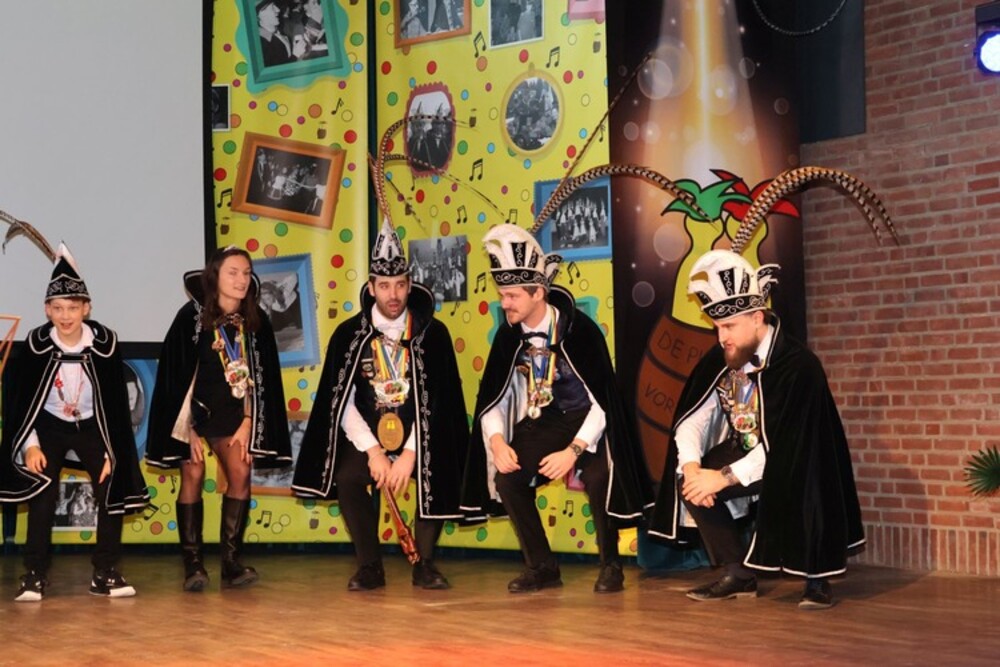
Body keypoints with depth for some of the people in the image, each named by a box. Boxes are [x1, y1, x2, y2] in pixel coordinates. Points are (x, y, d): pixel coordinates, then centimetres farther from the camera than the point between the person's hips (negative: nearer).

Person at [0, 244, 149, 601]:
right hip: (49, 426, 0)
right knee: (42, 495, -12)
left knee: (111, 490, -8)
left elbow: (116, 401, -11)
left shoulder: (105, 342, -20)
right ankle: (35, 574, -1)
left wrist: (112, 451, -13)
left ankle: (105, 573, 3)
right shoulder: (36, 344, -20)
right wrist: (30, 445, -15)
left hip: (93, 427, 1)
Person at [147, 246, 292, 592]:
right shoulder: (192, 315, -12)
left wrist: (247, 423, -4)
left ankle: (231, 561, -4)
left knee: (241, 474, -8)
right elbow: (178, 372, -10)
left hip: (229, 413, 3)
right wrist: (189, 428, -12)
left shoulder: (256, 320, -2)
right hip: (193, 410, -3)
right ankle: (193, 564, -1)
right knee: (193, 475, -6)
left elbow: (260, 377, 2)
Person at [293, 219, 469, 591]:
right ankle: (369, 566, -8)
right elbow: (342, 402, -5)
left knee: (437, 475, -25)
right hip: (368, 435, 1)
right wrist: (373, 451, -16)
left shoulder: (432, 333, -6)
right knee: (347, 477, -24)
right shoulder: (349, 335, -2)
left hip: (420, 435, 0)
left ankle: (424, 563, -4)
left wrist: (410, 454, -18)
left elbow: (438, 399, -10)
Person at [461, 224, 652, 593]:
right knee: (507, 477, -19)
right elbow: (492, 397, 2)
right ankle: (541, 566, -1)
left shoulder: (580, 329, -19)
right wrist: (496, 439, -16)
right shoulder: (509, 336, -3)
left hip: (587, 422, -5)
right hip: (541, 423, 5)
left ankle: (610, 565, -6)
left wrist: (574, 450, -27)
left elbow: (602, 400, -19)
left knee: (597, 477, -31)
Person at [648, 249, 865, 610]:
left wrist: (724, 478, -31)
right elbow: (692, 417, -7)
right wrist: (692, 466, -25)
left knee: (784, 487, -36)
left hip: (798, 463, -6)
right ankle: (737, 574, -1)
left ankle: (816, 579, -9)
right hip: (747, 451, 6)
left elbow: (782, 445, -32)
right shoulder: (721, 358, -8)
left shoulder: (798, 365, -28)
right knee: (687, 481, -13)